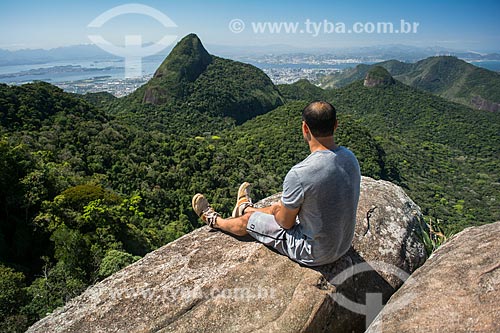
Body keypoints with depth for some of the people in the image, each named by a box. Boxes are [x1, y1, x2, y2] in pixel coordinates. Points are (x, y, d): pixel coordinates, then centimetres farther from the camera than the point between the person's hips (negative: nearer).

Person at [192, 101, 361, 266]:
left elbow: (286, 222, -18)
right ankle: (245, 208, 59)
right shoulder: (350, 157, -8)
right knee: (277, 207, 28)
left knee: (247, 221, 12)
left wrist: (278, 211, 6)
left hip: (314, 253, -6)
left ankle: (214, 220, 44)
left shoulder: (299, 174, -33)